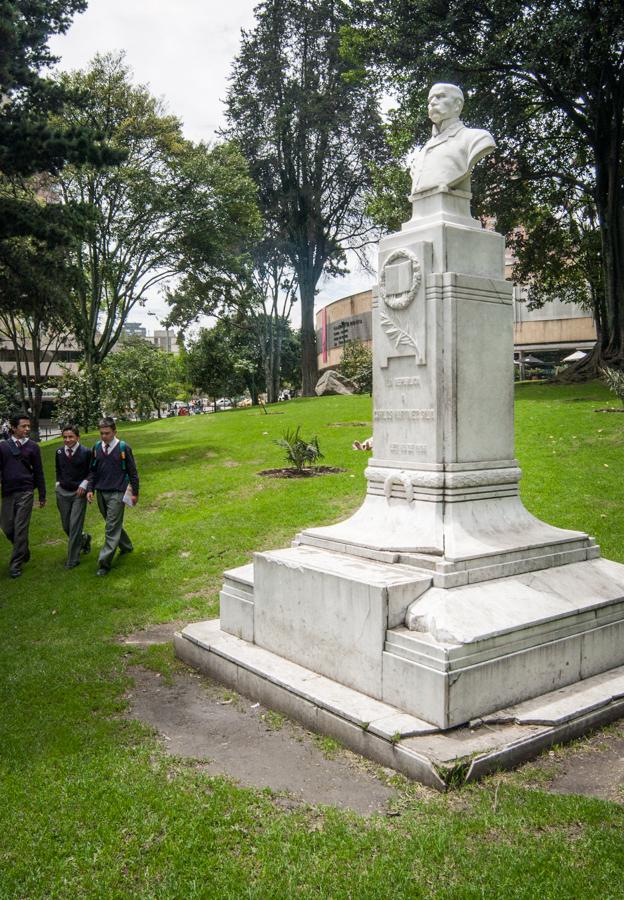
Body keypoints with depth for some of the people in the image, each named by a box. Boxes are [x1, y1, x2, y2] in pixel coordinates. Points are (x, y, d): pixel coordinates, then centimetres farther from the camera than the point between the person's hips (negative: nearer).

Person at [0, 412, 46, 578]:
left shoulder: (33, 447, 1)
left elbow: (38, 472, 4)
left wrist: (42, 496, 5)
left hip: (25, 493, -2)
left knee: (21, 529, -2)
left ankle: (16, 564, 8)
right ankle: (24, 551, 32)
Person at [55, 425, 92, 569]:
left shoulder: (86, 452, -10)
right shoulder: (59, 452, 2)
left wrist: (84, 484, -13)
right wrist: (58, 483, 6)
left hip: (79, 493, -4)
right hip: (62, 492, 5)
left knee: (75, 526, -6)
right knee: (66, 526, 11)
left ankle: (73, 559, 5)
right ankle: (84, 538, 41)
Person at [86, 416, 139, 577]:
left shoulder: (123, 448, -7)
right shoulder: (97, 447, 4)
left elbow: (132, 472, -2)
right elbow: (92, 471, 13)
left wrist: (135, 493, -2)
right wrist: (90, 489, 3)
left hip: (117, 493, -5)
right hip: (101, 493, 5)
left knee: (112, 528, -7)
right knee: (114, 525, 18)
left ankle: (104, 563, -6)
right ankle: (126, 546, 40)